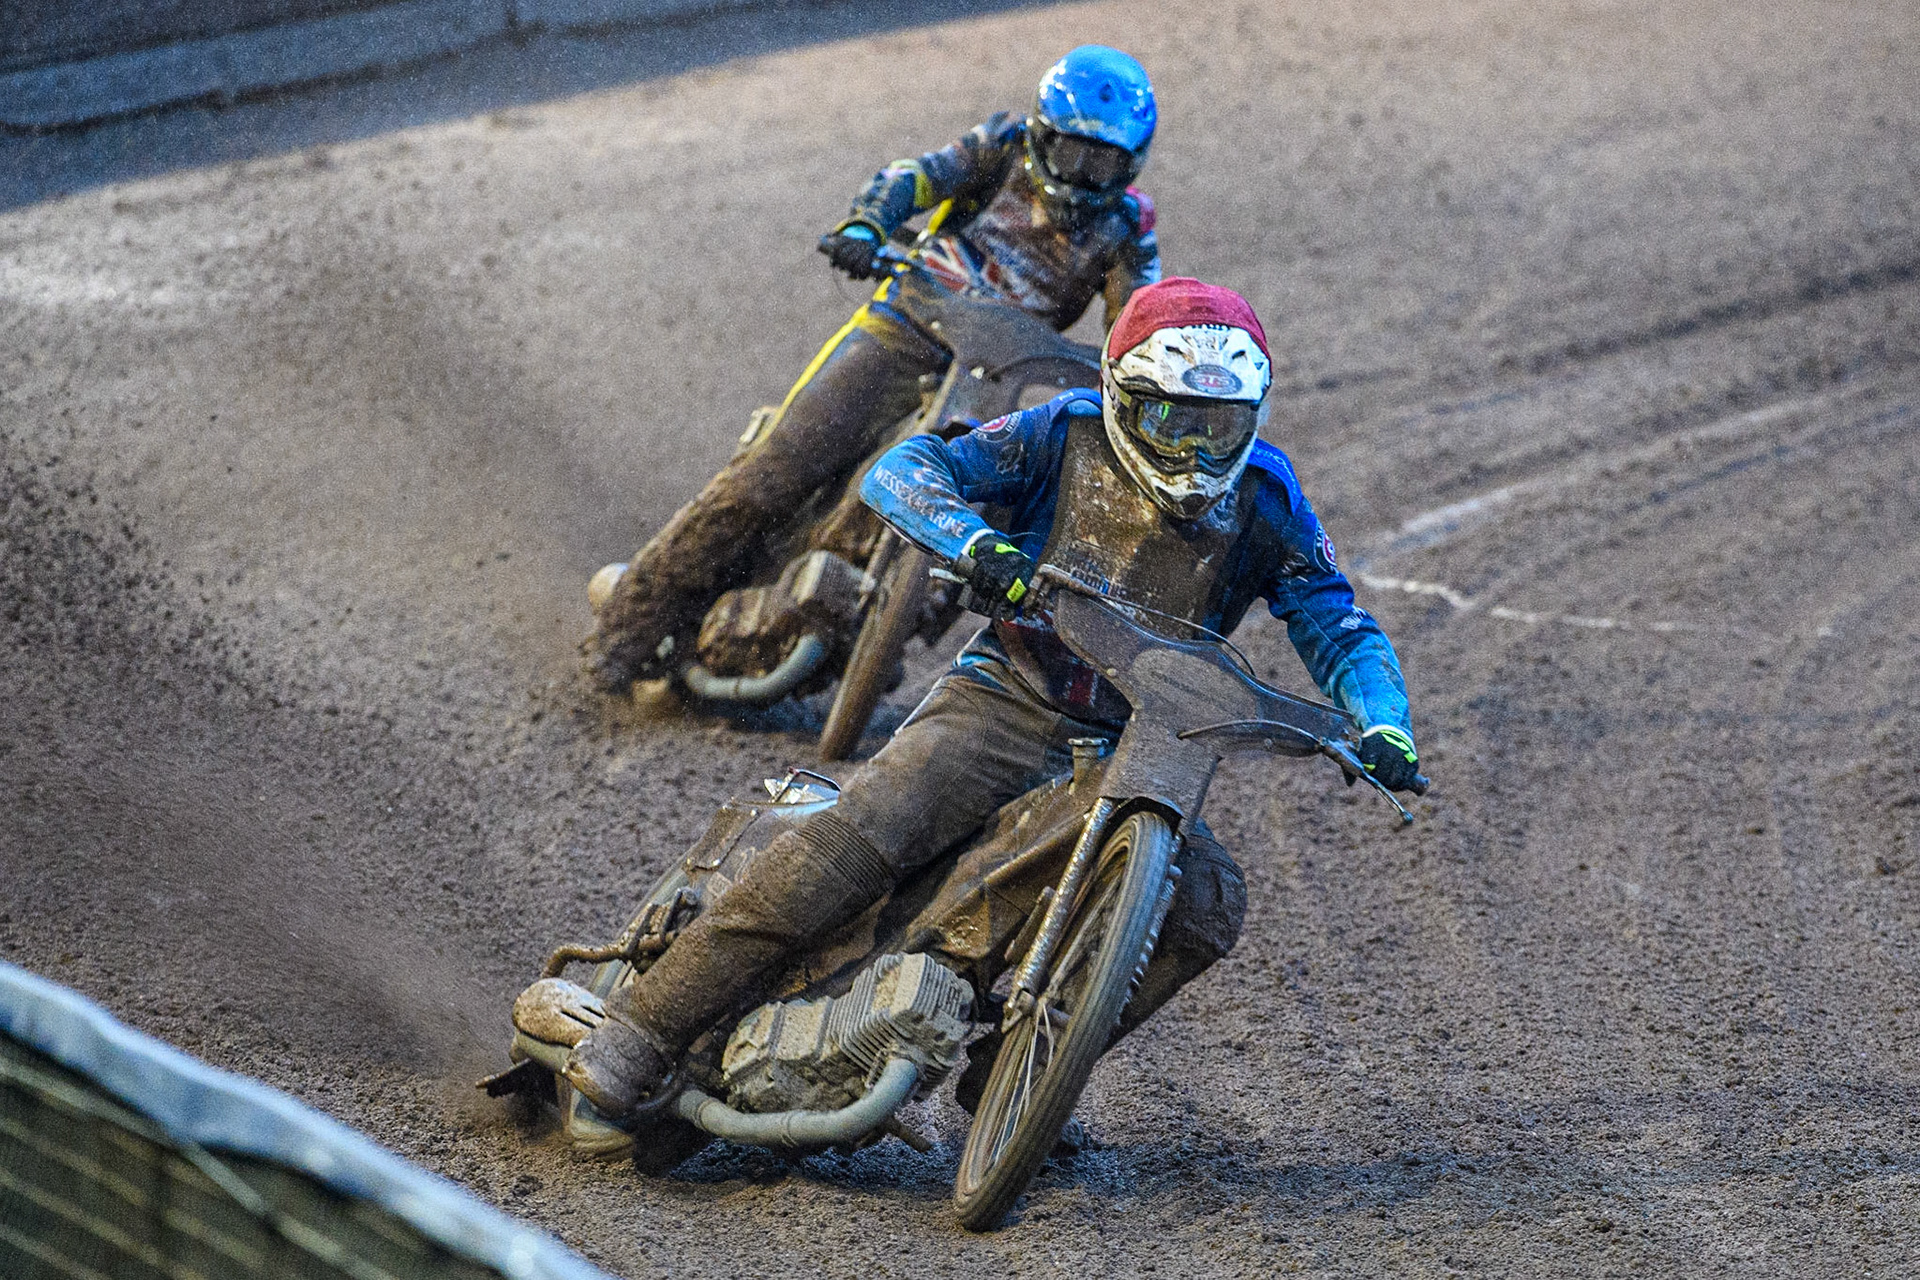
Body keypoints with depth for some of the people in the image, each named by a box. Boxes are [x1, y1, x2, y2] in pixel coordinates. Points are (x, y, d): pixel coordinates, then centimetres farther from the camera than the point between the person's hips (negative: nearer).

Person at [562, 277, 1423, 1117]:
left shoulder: (1262, 500, -1)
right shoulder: (1066, 435, -6)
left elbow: (1338, 628, 1)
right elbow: (901, 473, -12)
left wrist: (1383, 729, -20)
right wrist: (974, 543, -34)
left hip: (1128, 753, 3)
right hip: (1006, 701, -3)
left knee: (1206, 907, -19)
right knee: (858, 837, -25)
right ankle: (642, 1029, -23)